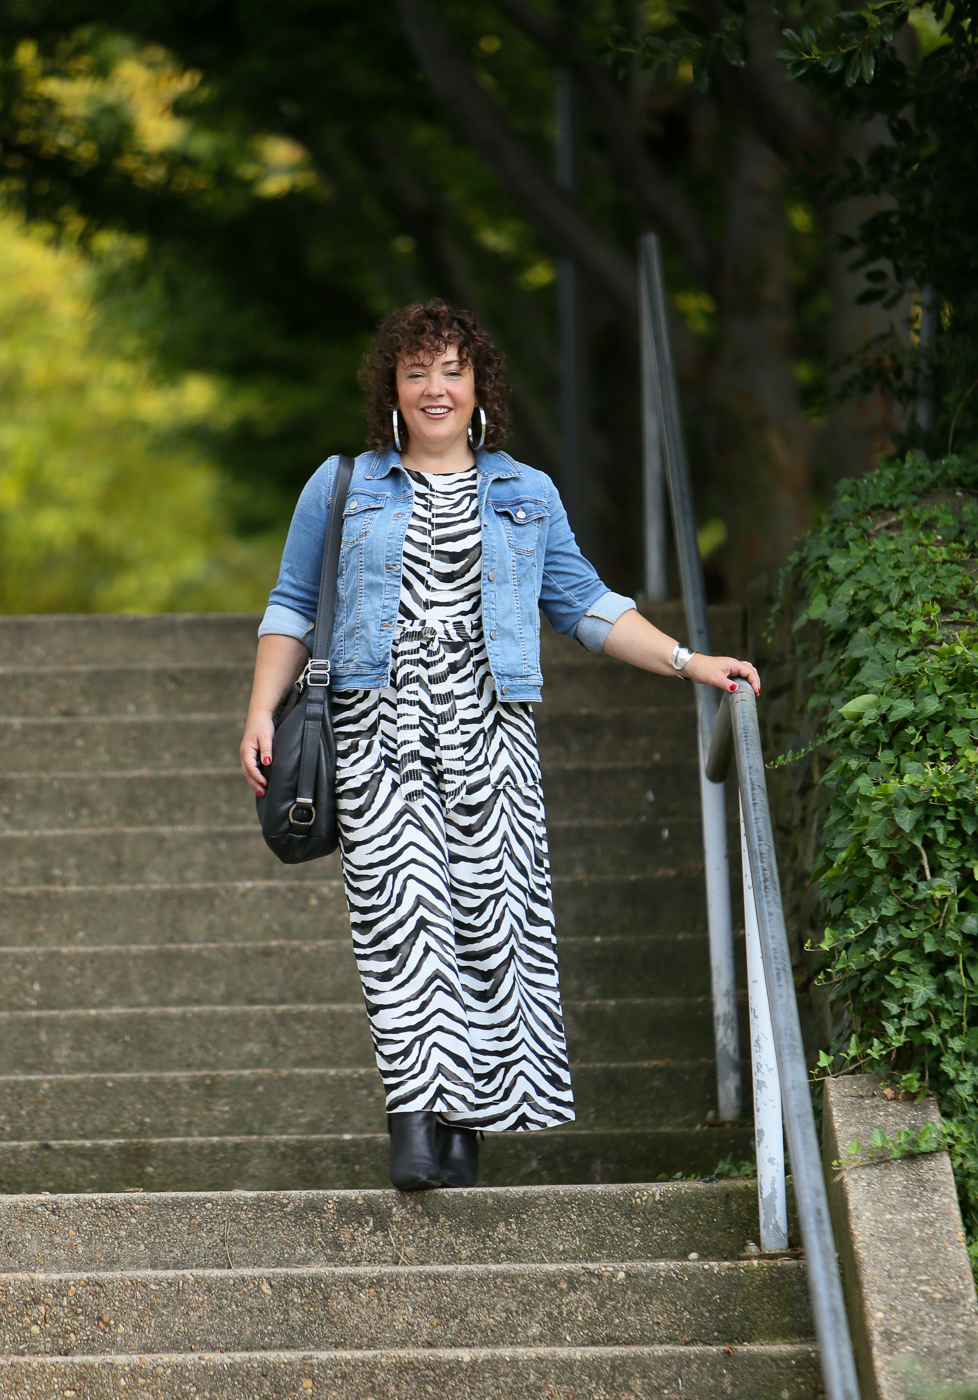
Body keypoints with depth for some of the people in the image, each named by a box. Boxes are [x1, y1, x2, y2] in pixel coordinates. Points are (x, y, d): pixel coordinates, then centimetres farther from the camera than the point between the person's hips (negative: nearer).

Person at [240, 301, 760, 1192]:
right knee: (399, 906, -16)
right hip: (378, 726, -1)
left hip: (487, 728, 1)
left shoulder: (527, 496, 17)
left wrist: (689, 664, 12)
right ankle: (415, 1117, -20)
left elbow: (585, 605, 20)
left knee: (486, 908, -8)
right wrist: (262, 712, 4)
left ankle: (466, 1120, -1)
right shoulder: (343, 488, 14)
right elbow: (294, 608, 16)